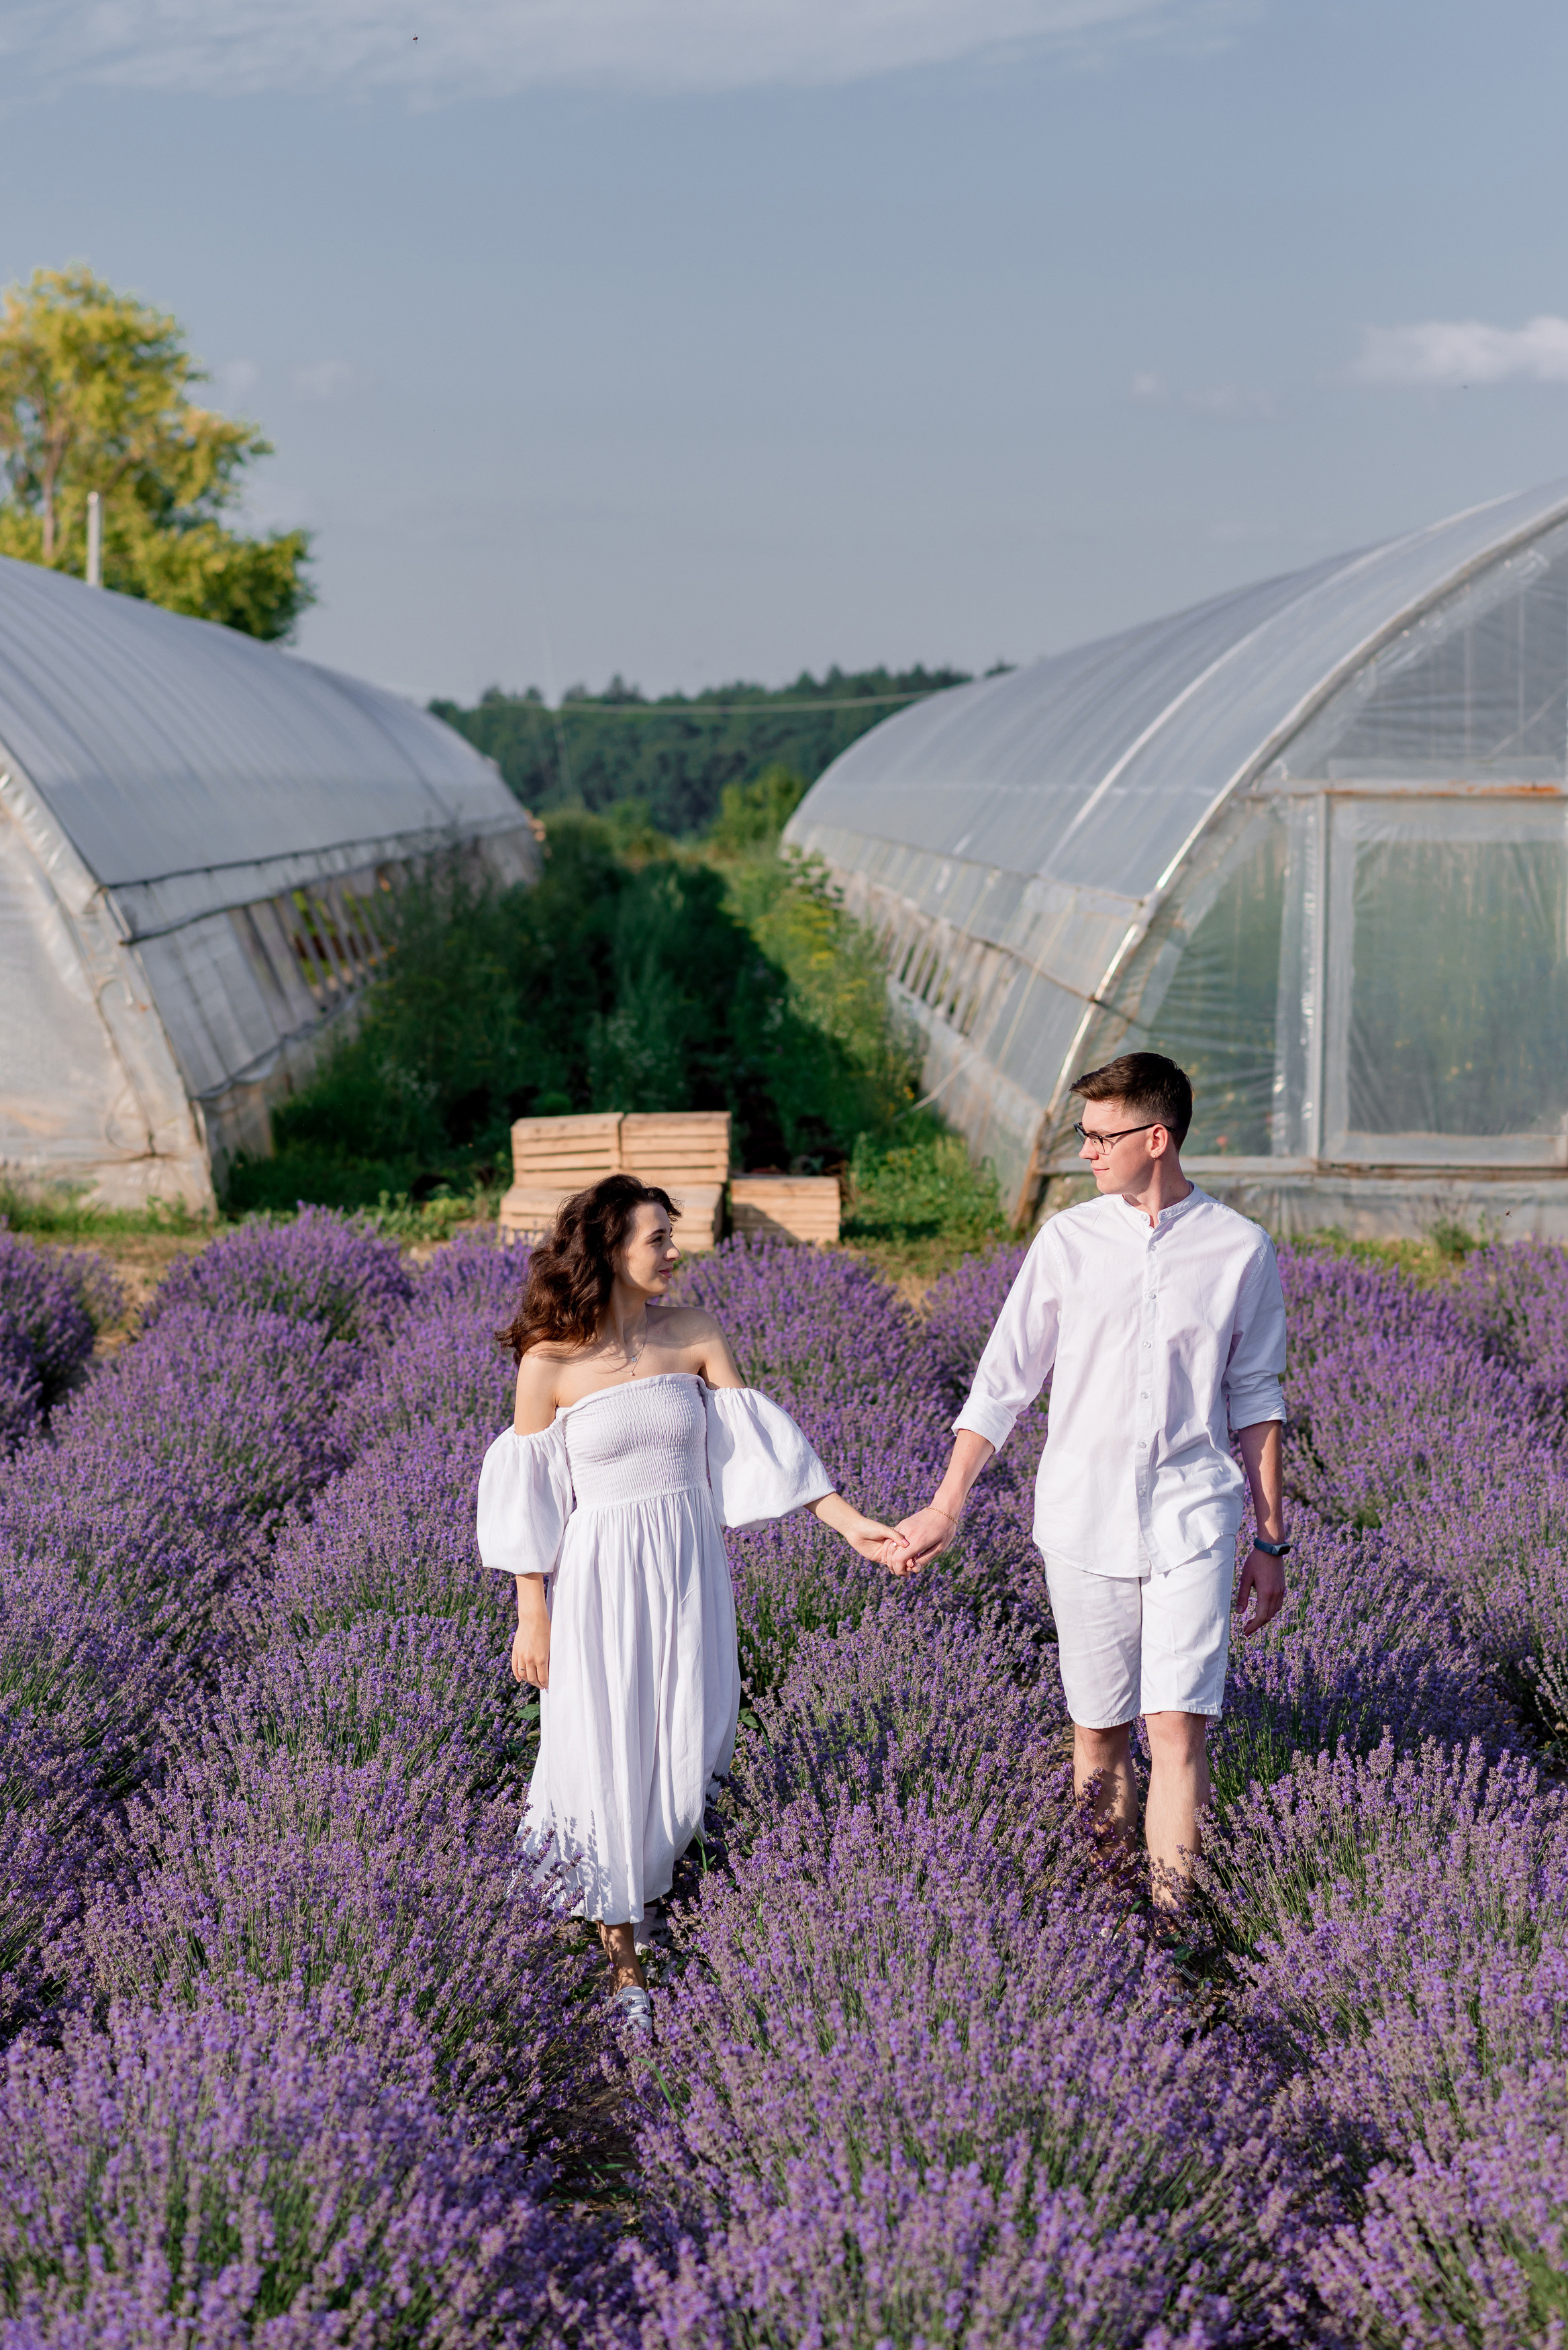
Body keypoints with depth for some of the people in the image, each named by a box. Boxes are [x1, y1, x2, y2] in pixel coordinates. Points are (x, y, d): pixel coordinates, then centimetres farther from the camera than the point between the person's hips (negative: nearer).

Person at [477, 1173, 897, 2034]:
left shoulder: (693, 1335, -1)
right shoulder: (551, 1362, -10)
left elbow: (757, 1438, -2)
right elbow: (528, 1498, -4)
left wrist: (848, 1521, -10)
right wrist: (533, 1619, -3)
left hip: (689, 1567, 4)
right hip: (599, 1576, -3)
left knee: (690, 1751, 6)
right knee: (611, 1754, 3)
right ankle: (622, 1955, 19)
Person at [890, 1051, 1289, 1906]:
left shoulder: (1242, 1251, 0)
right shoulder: (1070, 1240, 1)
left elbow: (1256, 1403, 9)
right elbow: (1004, 1381, 6)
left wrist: (1270, 1542, 11)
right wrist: (946, 1508, 6)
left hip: (1192, 1521, -1)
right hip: (1083, 1517, 1)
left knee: (1177, 1728, -10)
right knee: (1099, 1733, 7)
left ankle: (1169, 1916, -6)